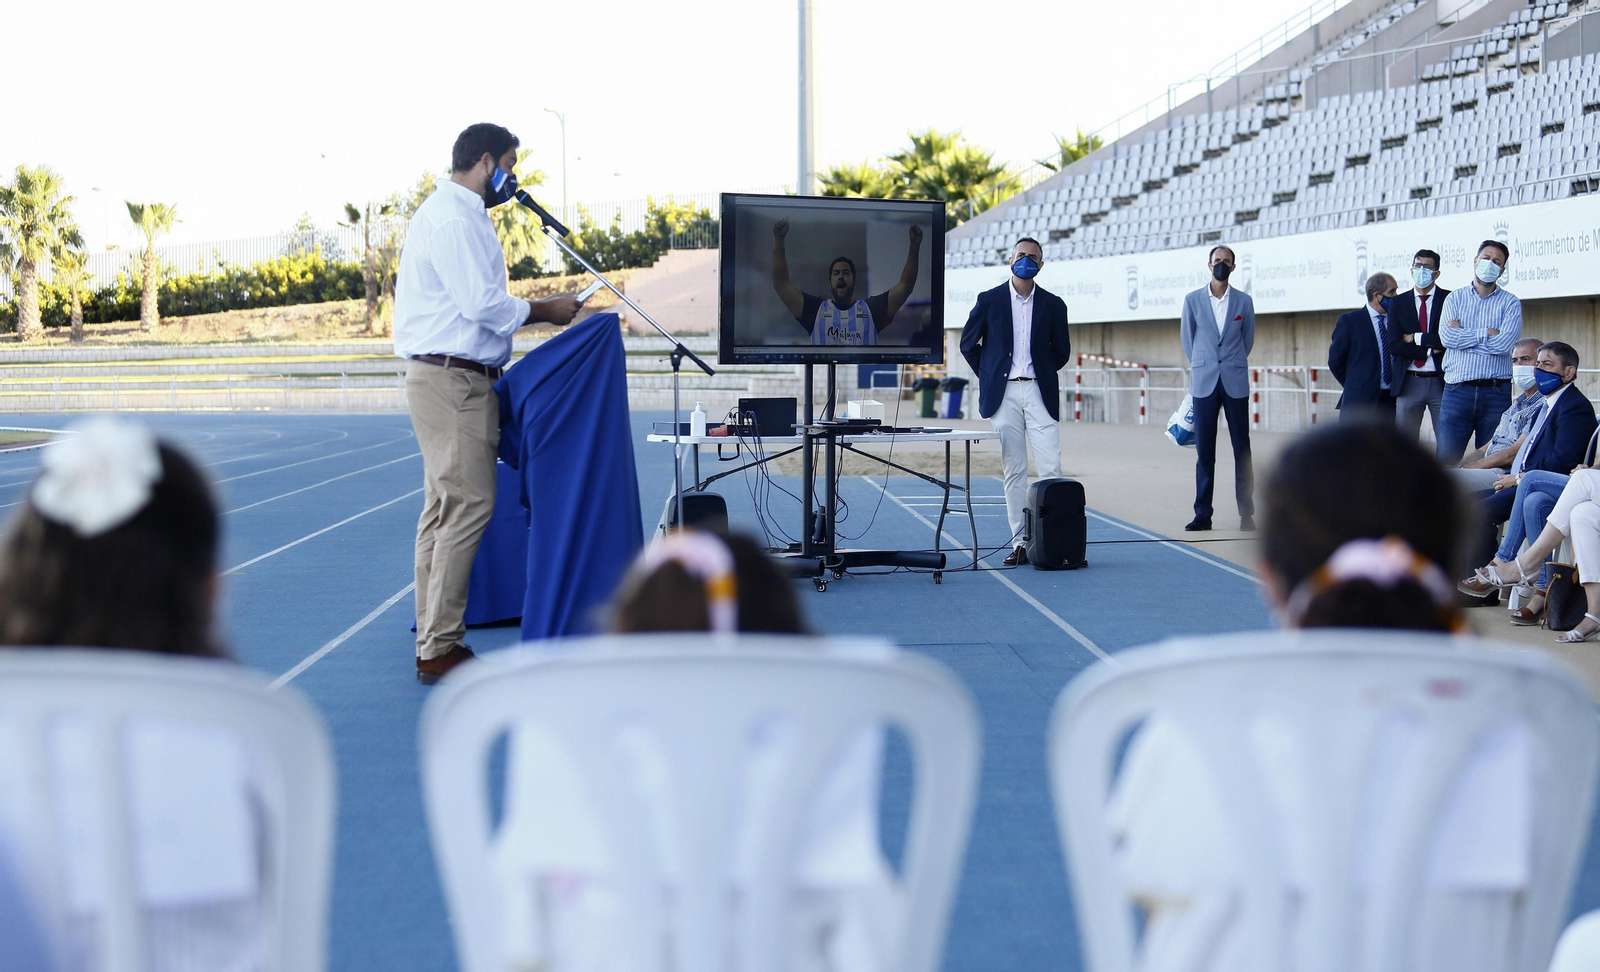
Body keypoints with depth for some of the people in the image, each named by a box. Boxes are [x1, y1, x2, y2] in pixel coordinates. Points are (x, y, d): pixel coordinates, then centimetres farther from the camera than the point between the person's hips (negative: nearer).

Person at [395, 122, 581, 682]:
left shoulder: (455, 212, 21)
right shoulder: (454, 217, -13)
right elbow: (482, 304, -19)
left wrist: (535, 312, 17)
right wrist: (544, 311, -7)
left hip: (450, 377, 11)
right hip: (451, 377, -11)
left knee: (444, 508, 10)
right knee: (468, 505, -13)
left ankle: (433, 641, 14)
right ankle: (439, 649, -12)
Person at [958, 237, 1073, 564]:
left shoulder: (1053, 305, 7)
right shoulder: (989, 300, 4)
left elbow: (1062, 352, 17)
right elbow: (968, 344, 12)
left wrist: (1041, 375, 11)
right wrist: (989, 377, 9)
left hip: (1039, 393, 0)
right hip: (1003, 395, 0)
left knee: (1050, 469, -8)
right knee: (1013, 472, 1)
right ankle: (1020, 543, 4)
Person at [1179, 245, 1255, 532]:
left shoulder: (1244, 301, 5)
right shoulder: (1193, 300, 5)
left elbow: (1248, 339, 16)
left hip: (1235, 382, 0)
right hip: (1204, 383, 0)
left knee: (1242, 450, 0)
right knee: (1204, 451, 0)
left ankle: (1246, 513, 3)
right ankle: (1202, 514, 4)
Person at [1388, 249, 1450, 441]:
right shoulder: (1399, 302, 8)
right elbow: (1394, 345, -1)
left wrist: (1416, 338, -9)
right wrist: (1429, 351, -10)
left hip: (1441, 381, -2)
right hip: (1409, 382, 2)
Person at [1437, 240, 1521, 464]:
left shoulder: (1510, 303, 7)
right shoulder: (1455, 298, 12)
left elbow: (1504, 343, -10)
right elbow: (1446, 337, -5)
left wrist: (1462, 335, -5)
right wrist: (1486, 333, -7)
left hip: (1496, 393, -1)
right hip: (1457, 390, 1)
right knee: (1446, 459, -3)